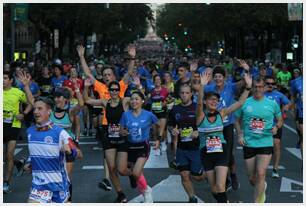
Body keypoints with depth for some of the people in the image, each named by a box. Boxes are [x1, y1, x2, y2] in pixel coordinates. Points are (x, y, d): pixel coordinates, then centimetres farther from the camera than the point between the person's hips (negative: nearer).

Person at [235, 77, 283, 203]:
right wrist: (239, 135, -4)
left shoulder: (272, 104, 0)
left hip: (266, 144, -1)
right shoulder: (244, 103, 0)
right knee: (251, 178, 9)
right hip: (248, 144, 2)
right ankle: (262, 188, 43)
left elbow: (280, 120, 12)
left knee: (260, 174, -15)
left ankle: (257, 202, -3)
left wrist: (276, 127, -10)